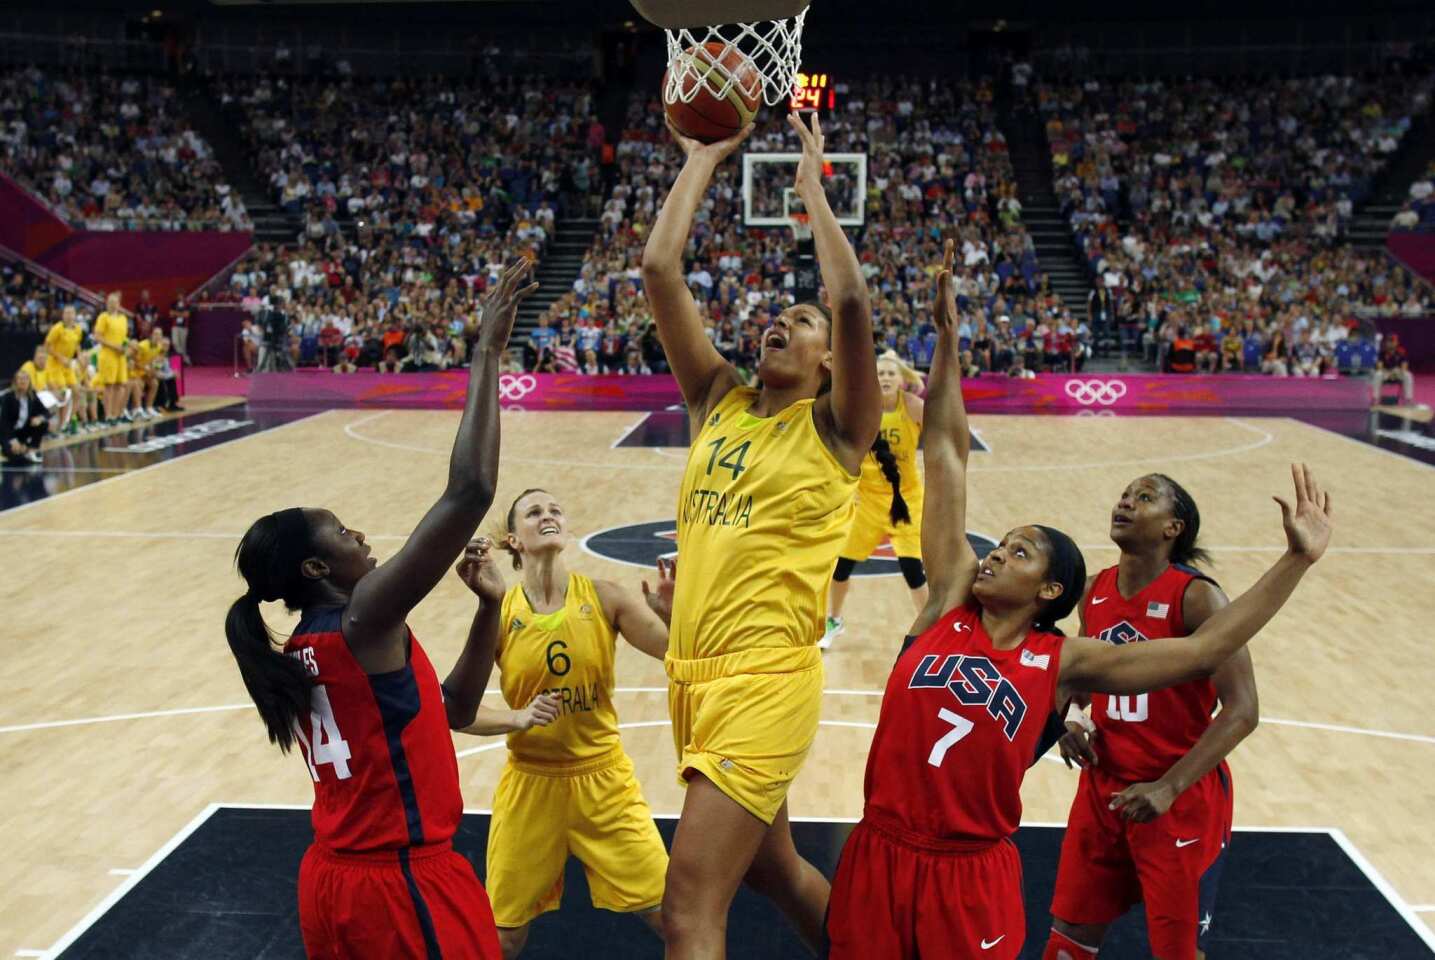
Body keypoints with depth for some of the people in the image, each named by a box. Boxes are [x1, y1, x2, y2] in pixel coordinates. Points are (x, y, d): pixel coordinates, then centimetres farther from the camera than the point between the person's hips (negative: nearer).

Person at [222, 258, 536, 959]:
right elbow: (469, 491, -29)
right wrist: (488, 350, -23)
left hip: (336, 877, 9)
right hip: (401, 883, -8)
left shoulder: (303, 649, 7)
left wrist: (486, 609, 4)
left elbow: (449, 711, 12)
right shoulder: (364, 621, -19)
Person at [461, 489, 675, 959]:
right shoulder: (498, 611, -7)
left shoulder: (603, 597, -8)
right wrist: (518, 718, -21)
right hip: (530, 783, 0)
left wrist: (672, 616, -29)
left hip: (603, 779, 0)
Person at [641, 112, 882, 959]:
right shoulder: (720, 401, 11)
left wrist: (812, 185, -9)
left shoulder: (834, 426, -2)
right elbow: (659, 270, 6)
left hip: (767, 677, -7)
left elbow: (854, 302, -19)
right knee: (773, 870, 23)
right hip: (692, 673, 7)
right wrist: (703, 162, 10)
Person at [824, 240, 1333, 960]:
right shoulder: (950, 596, 0)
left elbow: (1204, 652, -7)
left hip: (971, 873, -1)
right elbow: (945, 451, -3)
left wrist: (1297, 559, -9)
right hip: (879, 853, 1)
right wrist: (947, 336, -3)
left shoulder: (1065, 662, -2)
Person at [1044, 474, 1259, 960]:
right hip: (1103, 788, 6)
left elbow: (1242, 709, -21)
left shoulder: (1197, 598, -18)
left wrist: (1168, 788, -26)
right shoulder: (1094, 591, 1)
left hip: (1182, 800, -5)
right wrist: (1072, 715, -4)